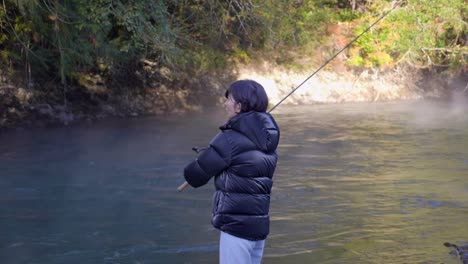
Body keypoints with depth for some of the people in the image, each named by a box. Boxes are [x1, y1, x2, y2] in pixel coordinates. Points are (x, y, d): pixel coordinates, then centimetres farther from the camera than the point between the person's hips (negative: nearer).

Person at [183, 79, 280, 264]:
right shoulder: (267, 137, 8)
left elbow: (196, 174, -7)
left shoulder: (231, 138, -15)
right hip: (259, 225, 8)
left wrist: (189, 173, 15)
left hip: (236, 226, -8)